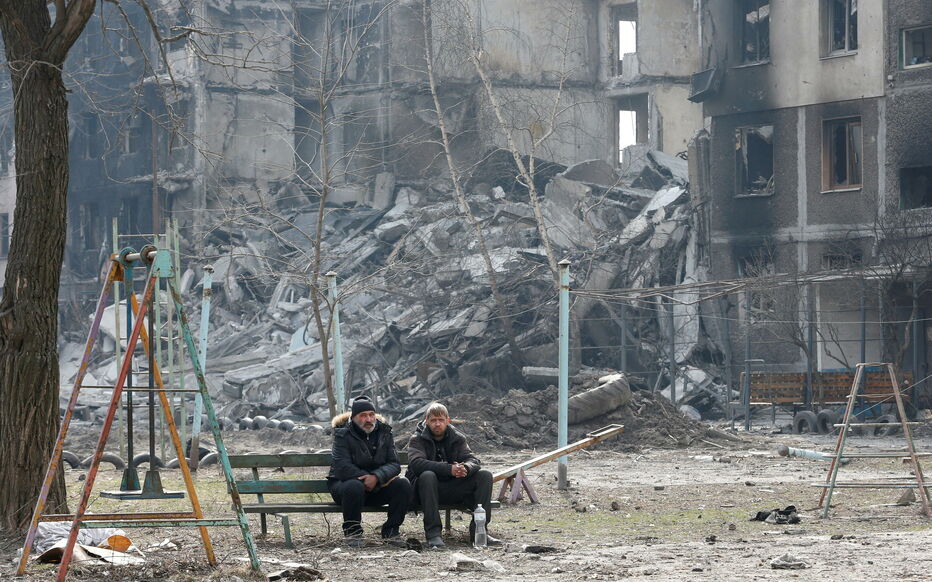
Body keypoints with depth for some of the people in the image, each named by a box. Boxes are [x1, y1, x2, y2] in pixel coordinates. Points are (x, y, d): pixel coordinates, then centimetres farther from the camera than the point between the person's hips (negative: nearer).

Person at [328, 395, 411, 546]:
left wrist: (377, 477, -25)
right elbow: (342, 467, -19)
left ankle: (390, 530, -8)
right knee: (354, 486, -39)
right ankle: (352, 532, -20)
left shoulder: (384, 433, 5)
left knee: (403, 485, -21)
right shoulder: (343, 435, -8)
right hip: (345, 482, -4)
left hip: (377, 488, 4)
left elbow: (394, 464, -5)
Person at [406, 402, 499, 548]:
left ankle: (478, 530, -16)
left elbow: (472, 460, -4)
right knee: (427, 476, -37)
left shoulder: (458, 438, 9)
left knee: (485, 476, -15)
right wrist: (449, 469, -34)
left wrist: (465, 468, -31)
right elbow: (416, 463, -23)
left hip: (453, 489, 4)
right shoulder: (417, 439, -4)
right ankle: (433, 533, -37)